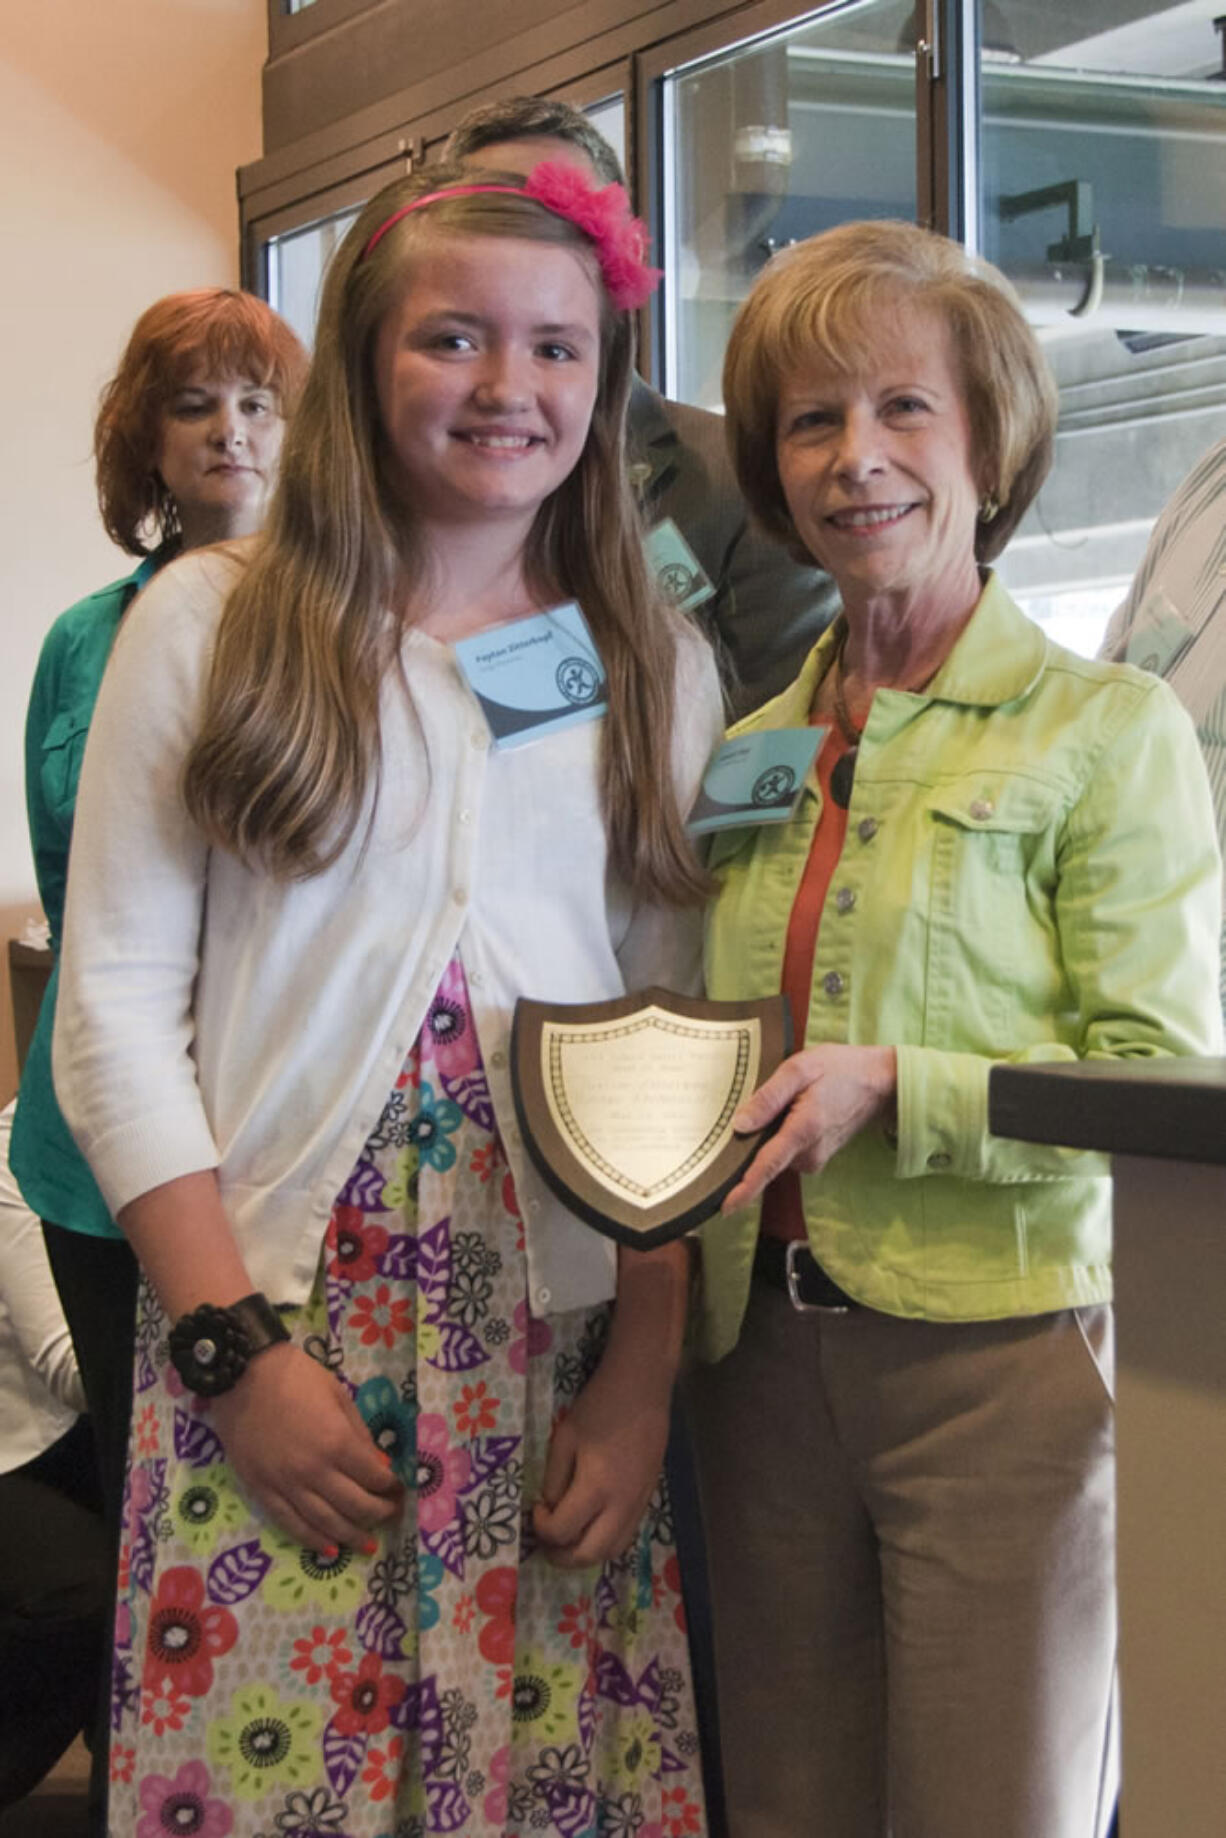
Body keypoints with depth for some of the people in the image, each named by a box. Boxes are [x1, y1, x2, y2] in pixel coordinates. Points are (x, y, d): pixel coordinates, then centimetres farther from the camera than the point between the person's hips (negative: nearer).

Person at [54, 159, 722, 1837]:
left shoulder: (661, 670, 9)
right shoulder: (212, 622, 2)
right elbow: (114, 1004, -1)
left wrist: (642, 1379, -2)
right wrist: (238, 1347, -8)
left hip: (559, 1345, 2)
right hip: (273, 1327, -1)